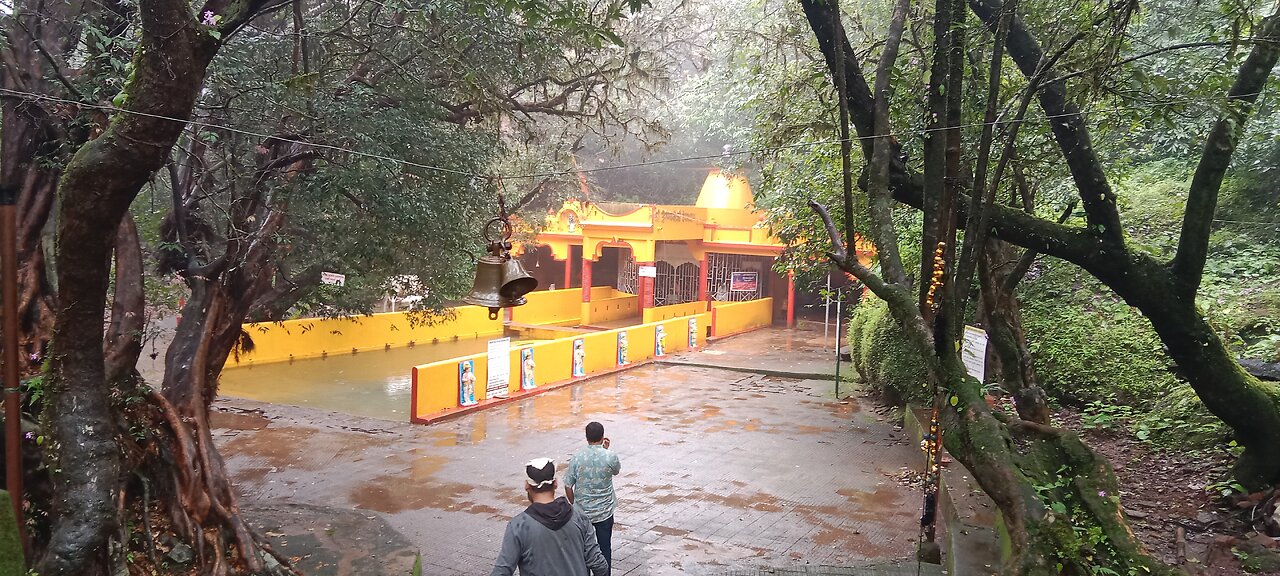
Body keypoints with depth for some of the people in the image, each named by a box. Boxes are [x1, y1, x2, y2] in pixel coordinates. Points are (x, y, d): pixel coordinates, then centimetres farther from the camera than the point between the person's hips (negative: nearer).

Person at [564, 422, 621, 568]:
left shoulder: (576, 458, -12)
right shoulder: (610, 457, -14)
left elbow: (568, 486, -5)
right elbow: (616, 471, 10)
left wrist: (574, 504, 11)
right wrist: (606, 450, 13)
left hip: (582, 512, 1)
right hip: (604, 511, -1)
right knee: (605, 548, 12)